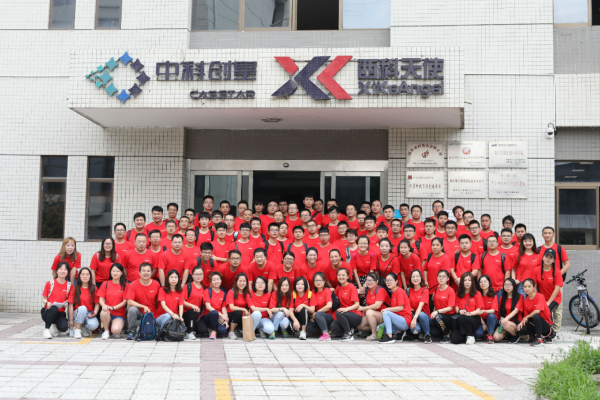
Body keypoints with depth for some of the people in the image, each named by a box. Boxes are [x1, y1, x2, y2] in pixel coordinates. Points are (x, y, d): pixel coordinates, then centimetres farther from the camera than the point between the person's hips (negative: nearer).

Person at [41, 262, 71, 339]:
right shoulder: (50, 283, 1)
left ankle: (55, 325, 10)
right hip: (47, 311, -1)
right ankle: (46, 329, -16)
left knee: (64, 327, -29)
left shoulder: (69, 286, 4)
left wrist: (66, 304, -11)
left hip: (60, 313, 1)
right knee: (54, 309, -39)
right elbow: (44, 298, 4)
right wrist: (47, 303, -19)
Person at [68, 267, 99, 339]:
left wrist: (94, 313, -16)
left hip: (89, 314, 1)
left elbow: (97, 303, 3)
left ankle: (84, 328, 7)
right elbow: (71, 304, -4)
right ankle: (77, 330, -20)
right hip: (78, 313, -1)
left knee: (93, 325, -32)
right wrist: (71, 320, -9)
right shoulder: (75, 289, -1)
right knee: (82, 308, -37)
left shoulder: (94, 288, 3)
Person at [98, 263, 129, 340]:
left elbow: (124, 301, -4)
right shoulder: (105, 284, 7)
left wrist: (113, 307, -17)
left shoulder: (125, 285, 1)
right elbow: (101, 299, 4)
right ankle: (106, 330, -8)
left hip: (119, 315, -2)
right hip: (108, 313, 2)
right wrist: (104, 305, -20)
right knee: (104, 312, -37)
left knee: (116, 330, -31)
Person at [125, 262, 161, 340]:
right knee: (132, 309, -34)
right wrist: (143, 307, -24)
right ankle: (132, 331, -13)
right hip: (139, 311, -1)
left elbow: (158, 300, 7)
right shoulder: (134, 284, -10)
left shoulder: (156, 284, -6)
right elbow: (129, 302, -17)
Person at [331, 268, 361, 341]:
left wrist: (346, 309, -31)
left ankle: (349, 335, -20)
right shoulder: (338, 287, 9)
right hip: (345, 315, 5)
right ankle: (349, 329, 5)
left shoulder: (352, 287, -8)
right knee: (333, 327, -23)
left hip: (356, 316, -5)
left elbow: (357, 304, -15)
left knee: (338, 313, -33)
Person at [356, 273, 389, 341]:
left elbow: (377, 306, -25)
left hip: (383, 315, -8)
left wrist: (363, 308, -17)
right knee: (360, 326, -11)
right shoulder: (368, 290, 9)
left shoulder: (380, 290, -15)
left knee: (369, 312, -34)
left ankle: (374, 335, -22)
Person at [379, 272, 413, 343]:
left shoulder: (399, 291, -10)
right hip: (399, 320, 9)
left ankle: (389, 337, -28)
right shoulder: (393, 293, 16)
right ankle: (399, 332, 7)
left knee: (386, 313, -27)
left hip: (405, 321, -9)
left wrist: (387, 309, -12)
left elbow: (400, 308, -18)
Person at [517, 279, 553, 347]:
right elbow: (525, 316, 6)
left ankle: (539, 339, -21)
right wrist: (522, 322, -14)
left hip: (546, 325, -6)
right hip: (534, 323, 6)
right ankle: (542, 335, 1)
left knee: (535, 316, -37)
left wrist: (527, 317, -16)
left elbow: (538, 311, -28)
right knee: (520, 330, -19)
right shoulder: (525, 301, 5)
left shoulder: (540, 296, -13)